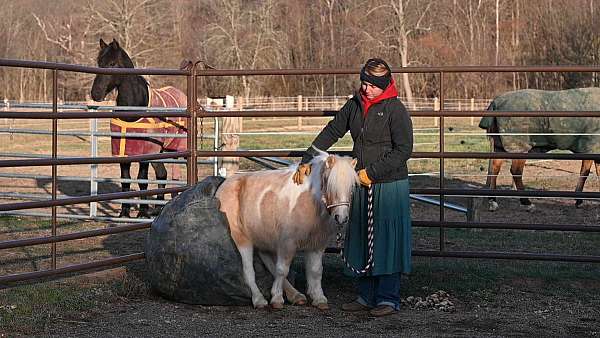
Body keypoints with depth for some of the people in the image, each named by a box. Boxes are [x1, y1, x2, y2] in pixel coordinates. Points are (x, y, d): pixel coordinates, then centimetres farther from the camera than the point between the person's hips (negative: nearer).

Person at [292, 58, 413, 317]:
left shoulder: (396, 110, -11)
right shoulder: (355, 104, 8)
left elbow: (403, 150, -15)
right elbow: (331, 132, 13)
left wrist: (371, 172, -16)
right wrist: (307, 160, 7)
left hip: (389, 185, -7)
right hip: (360, 186, 7)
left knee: (387, 240, -2)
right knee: (360, 240, 10)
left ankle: (389, 298, 5)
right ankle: (366, 296, 19)